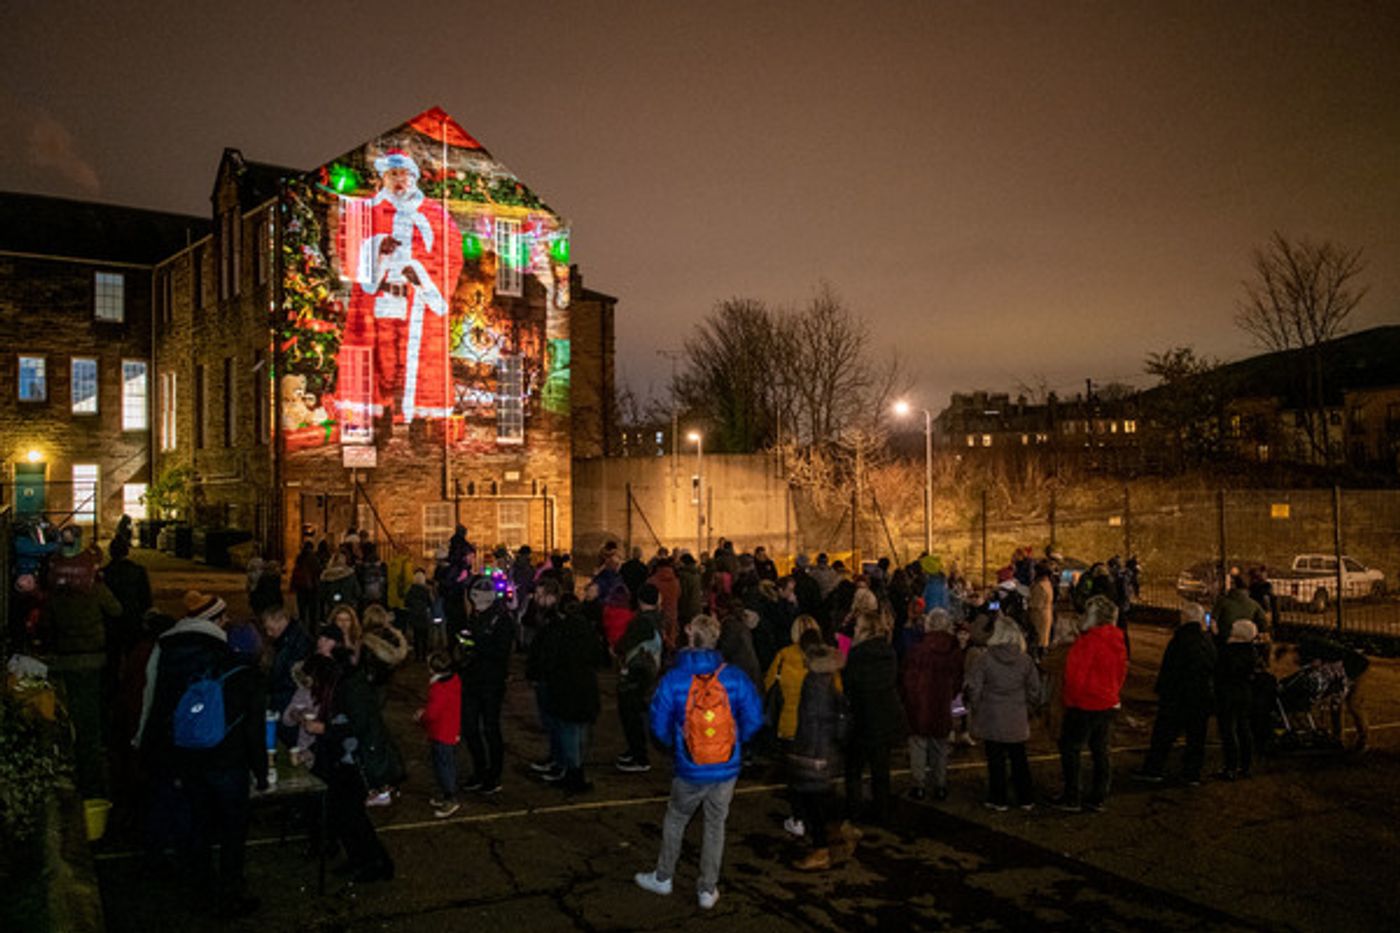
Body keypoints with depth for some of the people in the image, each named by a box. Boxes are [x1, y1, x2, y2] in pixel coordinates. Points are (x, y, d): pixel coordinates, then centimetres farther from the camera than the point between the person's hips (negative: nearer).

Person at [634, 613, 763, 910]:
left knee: (675, 820, 22)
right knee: (715, 825, 17)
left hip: (689, 771, -1)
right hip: (727, 769, 1)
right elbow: (754, 719, -6)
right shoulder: (735, 678, -11)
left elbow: (659, 727, -7)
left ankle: (662, 878, 37)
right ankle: (708, 890, 27)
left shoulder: (673, 680, -14)